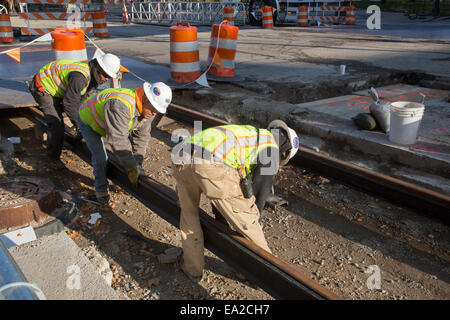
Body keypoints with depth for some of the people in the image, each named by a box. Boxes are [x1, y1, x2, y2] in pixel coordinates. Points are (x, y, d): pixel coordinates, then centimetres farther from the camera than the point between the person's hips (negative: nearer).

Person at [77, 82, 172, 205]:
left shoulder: (148, 109, -19)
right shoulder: (121, 106, -47)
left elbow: (142, 136, -12)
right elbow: (117, 140, -45)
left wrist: (138, 163, -15)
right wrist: (132, 167, -40)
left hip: (107, 121, 7)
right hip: (88, 120, -7)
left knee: (130, 148, 2)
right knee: (100, 157, -15)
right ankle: (101, 189, 9)